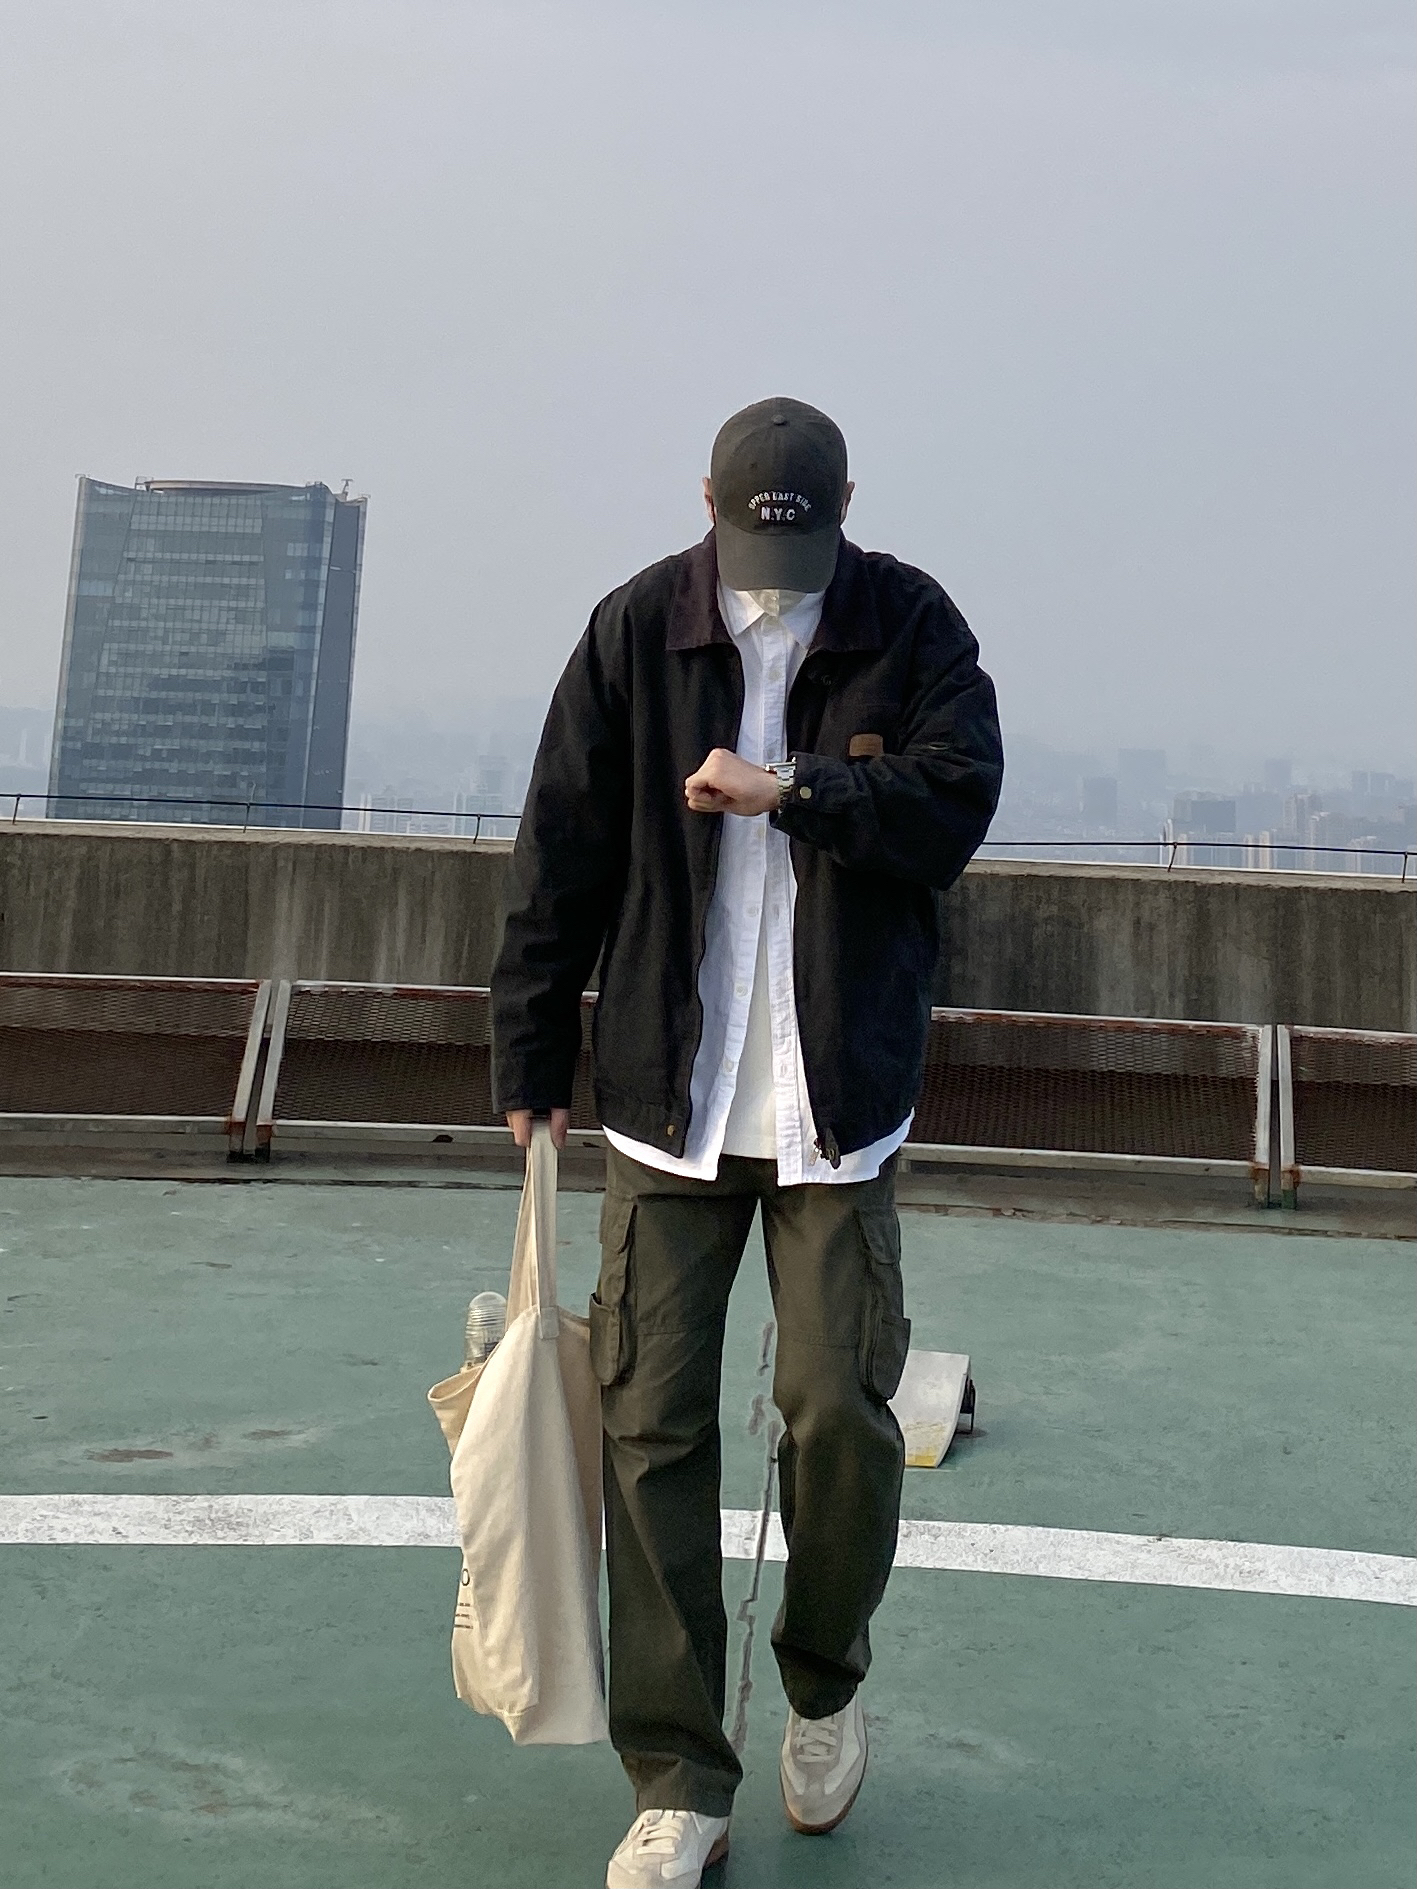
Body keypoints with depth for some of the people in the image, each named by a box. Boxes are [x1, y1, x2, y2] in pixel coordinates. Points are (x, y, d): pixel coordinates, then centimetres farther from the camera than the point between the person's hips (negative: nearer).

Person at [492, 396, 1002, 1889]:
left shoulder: (910, 627, 2)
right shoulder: (638, 628, 2)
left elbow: (958, 802, -8)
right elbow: (561, 849, 4)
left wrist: (795, 790, -18)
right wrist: (531, 1054, 5)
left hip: (840, 1095, -1)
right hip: (667, 1090, 1)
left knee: (839, 1405, -5)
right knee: (652, 1426, 0)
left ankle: (825, 1682, 27)